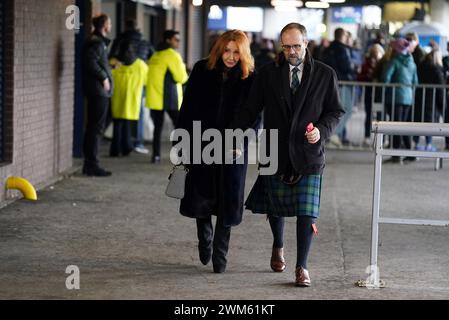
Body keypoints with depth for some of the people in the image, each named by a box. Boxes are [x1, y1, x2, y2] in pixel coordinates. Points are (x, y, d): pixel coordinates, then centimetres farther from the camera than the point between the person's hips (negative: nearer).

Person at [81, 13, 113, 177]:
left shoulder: (98, 41, 17)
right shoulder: (97, 42, -13)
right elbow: (91, 63, -24)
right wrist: (104, 77, -17)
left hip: (96, 91, 10)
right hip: (99, 90, -10)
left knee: (93, 127, 13)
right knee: (96, 127, -7)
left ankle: (89, 164, 18)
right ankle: (92, 164, -6)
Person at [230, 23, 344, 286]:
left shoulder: (325, 74, 0)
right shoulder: (269, 73, 2)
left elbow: (336, 111, 5)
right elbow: (252, 107, 2)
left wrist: (322, 130, -13)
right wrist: (238, 129, -12)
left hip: (308, 154, -2)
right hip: (276, 153, 2)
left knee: (306, 212, -7)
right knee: (276, 206, 15)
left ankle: (302, 267, 1)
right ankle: (278, 247, 44)